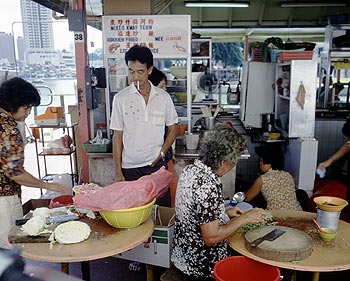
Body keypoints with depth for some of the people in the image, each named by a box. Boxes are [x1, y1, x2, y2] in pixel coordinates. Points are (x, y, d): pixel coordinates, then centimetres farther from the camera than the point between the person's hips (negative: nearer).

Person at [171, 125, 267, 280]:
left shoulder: (190, 169, -3)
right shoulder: (208, 186, -30)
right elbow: (211, 237, -26)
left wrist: (225, 213, 7)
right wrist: (244, 218, -18)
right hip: (201, 268, -8)